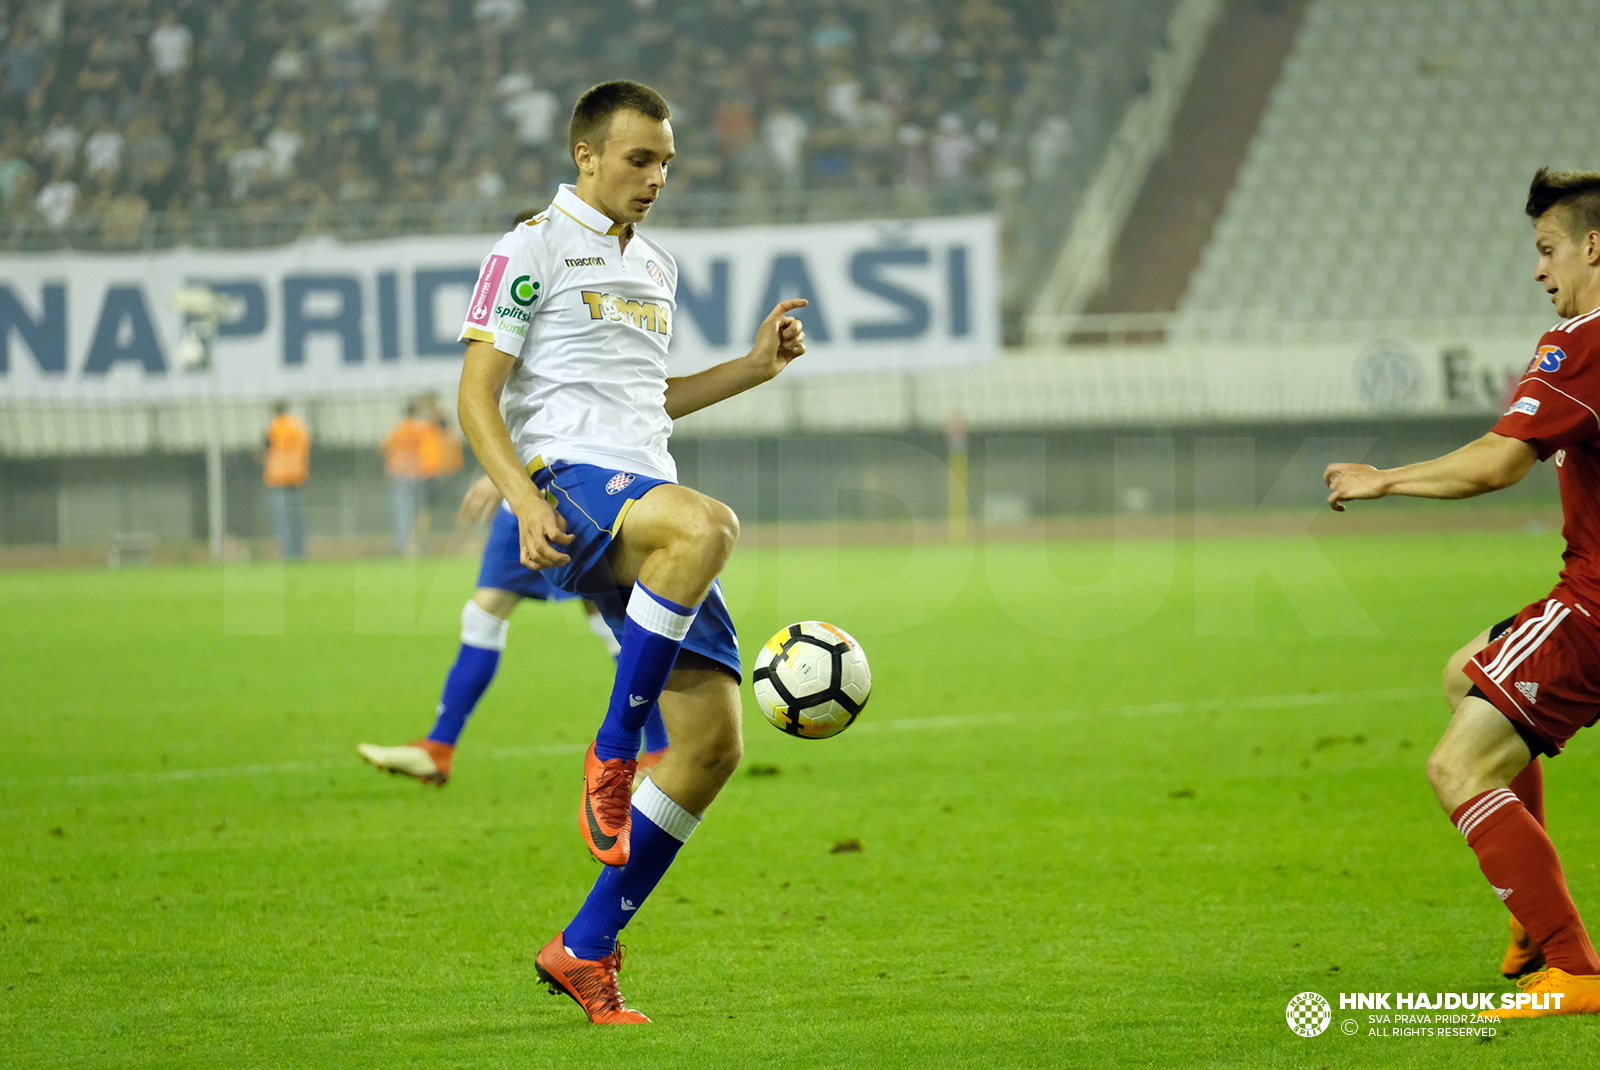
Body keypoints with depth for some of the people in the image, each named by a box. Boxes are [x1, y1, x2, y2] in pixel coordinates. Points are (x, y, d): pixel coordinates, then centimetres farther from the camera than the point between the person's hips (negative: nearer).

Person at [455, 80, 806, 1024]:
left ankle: (585, 951, 4)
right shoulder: (531, 251, 2)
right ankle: (612, 755, -27)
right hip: (572, 484, -8)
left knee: (715, 744, -4)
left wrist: (757, 366, 24)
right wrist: (524, 498, -18)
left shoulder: (656, 267, 25)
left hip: (650, 498, 8)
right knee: (706, 527, -41)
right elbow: (477, 395, -3)